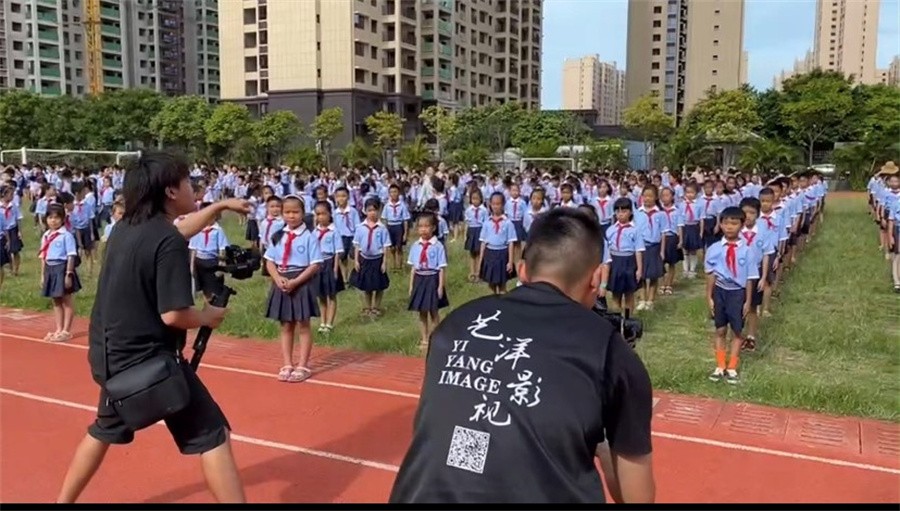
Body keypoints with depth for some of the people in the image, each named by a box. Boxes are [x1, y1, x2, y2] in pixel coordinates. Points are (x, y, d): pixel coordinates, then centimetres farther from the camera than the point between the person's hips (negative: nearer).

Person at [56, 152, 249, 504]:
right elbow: (173, 315, -25)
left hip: (110, 355, 9)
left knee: (104, 431, 30)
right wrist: (208, 316, -6)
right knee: (212, 436, -1)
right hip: (148, 359, -9)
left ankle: (63, 501, 43)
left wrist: (220, 206, 28)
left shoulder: (126, 227, 6)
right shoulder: (169, 243, -20)